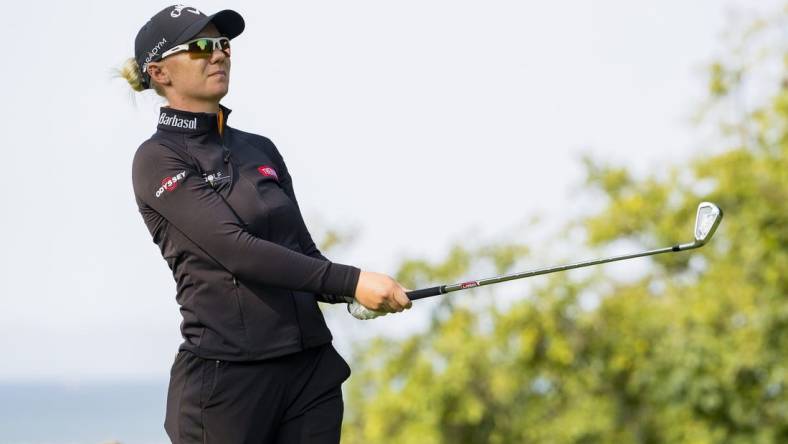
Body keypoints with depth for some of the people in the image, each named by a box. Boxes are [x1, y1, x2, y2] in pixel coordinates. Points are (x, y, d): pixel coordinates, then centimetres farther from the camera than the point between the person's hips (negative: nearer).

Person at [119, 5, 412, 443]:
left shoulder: (261, 150, 16)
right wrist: (350, 279, -23)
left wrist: (358, 290, -6)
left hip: (312, 368, 6)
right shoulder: (159, 159, -5)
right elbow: (237, 249, -17)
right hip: (225, 373, -6)